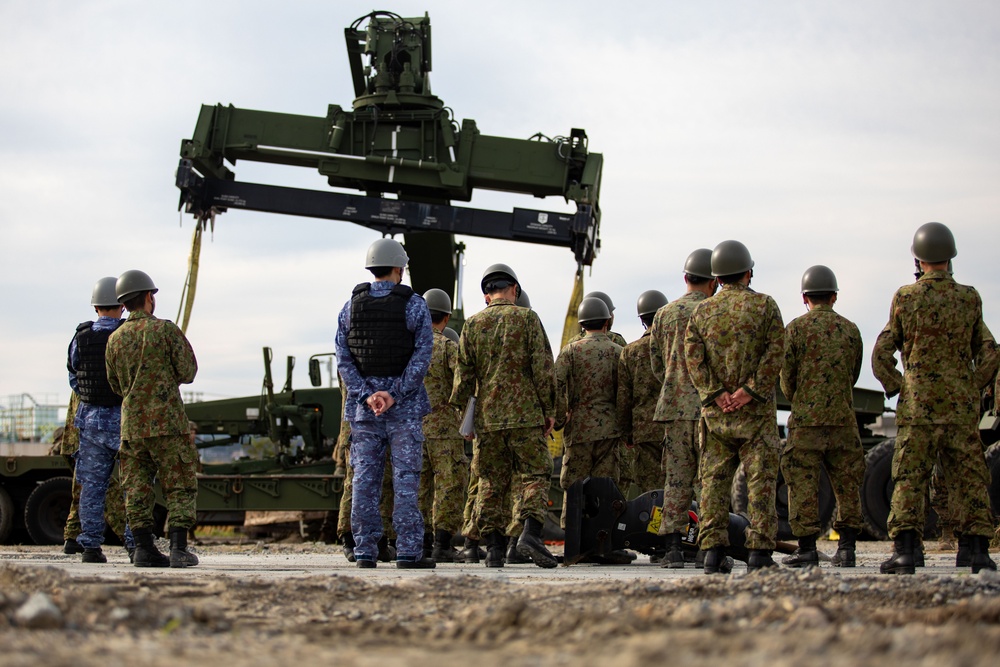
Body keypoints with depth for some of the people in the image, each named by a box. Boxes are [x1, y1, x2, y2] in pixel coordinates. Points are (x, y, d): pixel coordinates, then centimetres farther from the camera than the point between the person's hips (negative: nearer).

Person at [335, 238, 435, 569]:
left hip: (363, 405, 3)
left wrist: (367, 396, -7)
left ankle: (365, 551, 3)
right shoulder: (414, 305, -3)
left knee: (365, 479, 5)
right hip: (405, 405, -3)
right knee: (405, 479, -2)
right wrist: (395, 395, -14)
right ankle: (408, 551, -5)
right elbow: (422, 356, -11)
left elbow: (343, 359, 0)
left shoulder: (350, 306, 6)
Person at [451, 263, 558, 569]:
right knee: (533, 475, 0)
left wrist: (458, 411, 12)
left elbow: (464, 375, 6)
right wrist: (549, 409, 0)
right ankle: (530, 532, -20)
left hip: (487, 417, 3)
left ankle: (494, 548, 3)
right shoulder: (527, 318, 0)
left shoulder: (472, 325, 8)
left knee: (492, 483, 7)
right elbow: (542, 368, -5)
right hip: (526, 415, -3)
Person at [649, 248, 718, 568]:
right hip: (708, 406, -4)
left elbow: (656, 365, 14)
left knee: (676, 477, 5)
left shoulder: (664, 314, 10)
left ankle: (673, 547, 0)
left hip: (673, 406, 4)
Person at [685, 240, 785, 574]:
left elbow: (693, 357, 0)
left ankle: (713, 550, 0)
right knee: (760, 479, -1)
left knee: (714, 479, 5)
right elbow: (775, 352, -10)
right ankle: (759, 551, -7)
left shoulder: (702, 311, 9)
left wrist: (715, 394, -5)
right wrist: (750, 391, -12)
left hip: (715, 409, 3)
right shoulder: (764, 305, 1)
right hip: (756, 409, -3)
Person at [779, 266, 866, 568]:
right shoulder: (851, 329, 8)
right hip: (843, 418, 3)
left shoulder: (796, 328, -2)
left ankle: (807, 549, -2)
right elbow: (853, 375, 15)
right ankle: (846, 547, 7)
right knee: (847, 485, 9)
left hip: (806, 418, -3)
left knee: (803, 485, 0)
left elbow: (786, 376, 0)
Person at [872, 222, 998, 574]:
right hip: (962, 406, 1)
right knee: (969, 479, 5)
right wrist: (972, 388, 11)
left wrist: (897, 388, 9)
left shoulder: (904, 298, -2)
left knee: (910, 478, 1)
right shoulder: (969, 298, 3)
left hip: (917, 404, -1)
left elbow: (880, 356, -2)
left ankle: (903, 552, -6)